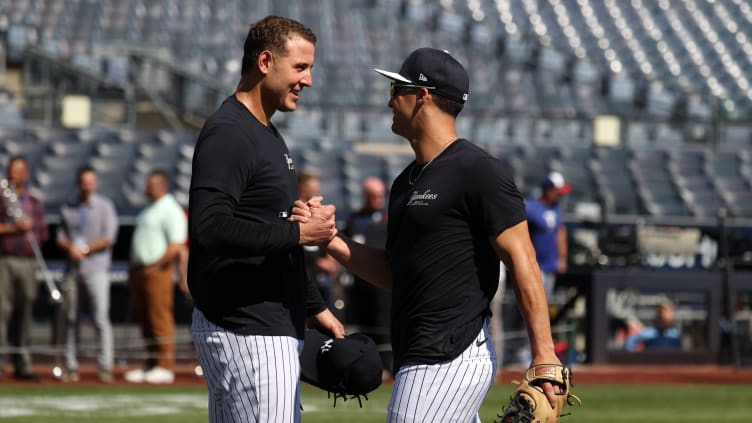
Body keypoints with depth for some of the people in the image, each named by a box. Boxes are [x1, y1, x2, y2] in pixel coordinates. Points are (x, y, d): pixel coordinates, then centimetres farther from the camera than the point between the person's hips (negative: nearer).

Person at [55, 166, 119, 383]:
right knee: (68, 318, 2)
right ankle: (70, 367, 8)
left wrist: (85, 249, -10)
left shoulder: (105, 206, 4)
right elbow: (61, 237, 11)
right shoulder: (68, 209, 15)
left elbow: (109, 238, -4)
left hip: (96, 269, -4)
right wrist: (71, 247, -11)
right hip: (72, 269, 4)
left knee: (101, 318, -10)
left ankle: (105, 367, -11)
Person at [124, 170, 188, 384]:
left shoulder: (171, 210, -10)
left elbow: (176, 246, -18)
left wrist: (156, 268, -20)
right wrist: (134, 271, 18)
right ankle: (151, 365, 16)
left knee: (160, 319, -9)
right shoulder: (149, 209, 20)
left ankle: (165, 367, -9)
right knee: (145, 319, 11)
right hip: (140, 270, 10)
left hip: (158, 271, -10)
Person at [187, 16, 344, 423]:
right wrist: (298, 232, -21)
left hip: (275, 328, 10)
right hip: (245, 334, -10)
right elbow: (208, 228, -26)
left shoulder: (268, 135, 19)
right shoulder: (227, 133, -13)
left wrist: (315, 308, 26)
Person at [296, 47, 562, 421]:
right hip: (424, 360, 10)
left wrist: (543, 355, -20)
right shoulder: (407, 181, 18)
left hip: (450, 360, -10)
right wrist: (328, 239, 8)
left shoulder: (477, 172, -11)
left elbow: (522, 260, -14)